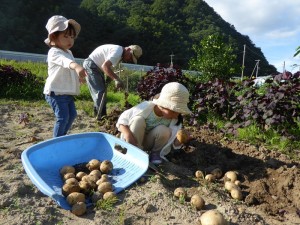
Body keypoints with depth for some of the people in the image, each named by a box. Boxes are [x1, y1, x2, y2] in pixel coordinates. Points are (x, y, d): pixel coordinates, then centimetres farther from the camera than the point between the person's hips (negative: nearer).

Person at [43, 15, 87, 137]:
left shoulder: (68, 52, 13)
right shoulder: (54, 53, -18)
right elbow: (65, 62, -43)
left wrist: (79, 76, 22)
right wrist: (76, 66, -60)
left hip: (67, 92, 9)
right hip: (56, 92, -9)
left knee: (72, 114, 16)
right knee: (63, 117, -11)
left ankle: (62, 136, 32)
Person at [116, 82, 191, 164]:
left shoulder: (174, 119, -18)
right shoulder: (145, 108, -28)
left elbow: (175, 143, -13)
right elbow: (122, 120, -21)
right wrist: (128, 134, -39)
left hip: (149, 142, 2)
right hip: (135, 141, -1)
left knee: (163, 130, -29)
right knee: (138, 120, -31)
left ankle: (156, 153, -1)